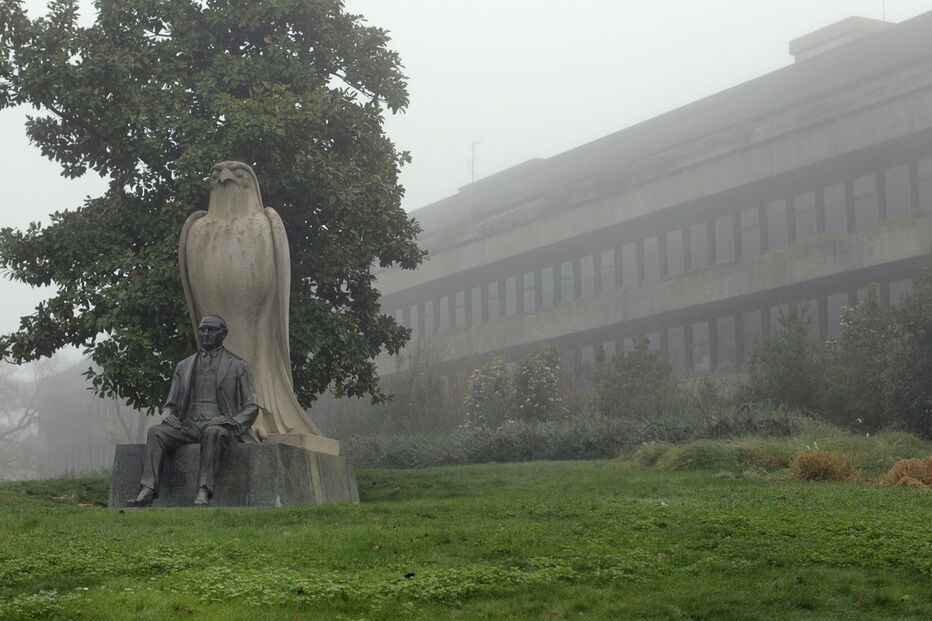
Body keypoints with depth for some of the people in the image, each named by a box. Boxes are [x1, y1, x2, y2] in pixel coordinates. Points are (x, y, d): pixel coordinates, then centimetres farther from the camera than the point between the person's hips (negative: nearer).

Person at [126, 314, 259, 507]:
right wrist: (168, 414, -4)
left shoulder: (237, 366, 11)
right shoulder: (184, 366, 21)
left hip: (219, 427, -3)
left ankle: (203, 493, -49)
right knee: (156, 431, -26)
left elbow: (251, 407, 7)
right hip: (189, 425, 3)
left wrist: (230, 421, -12)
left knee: (213, 433, -39)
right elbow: (171, 404, 21)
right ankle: (147, 491, -39)